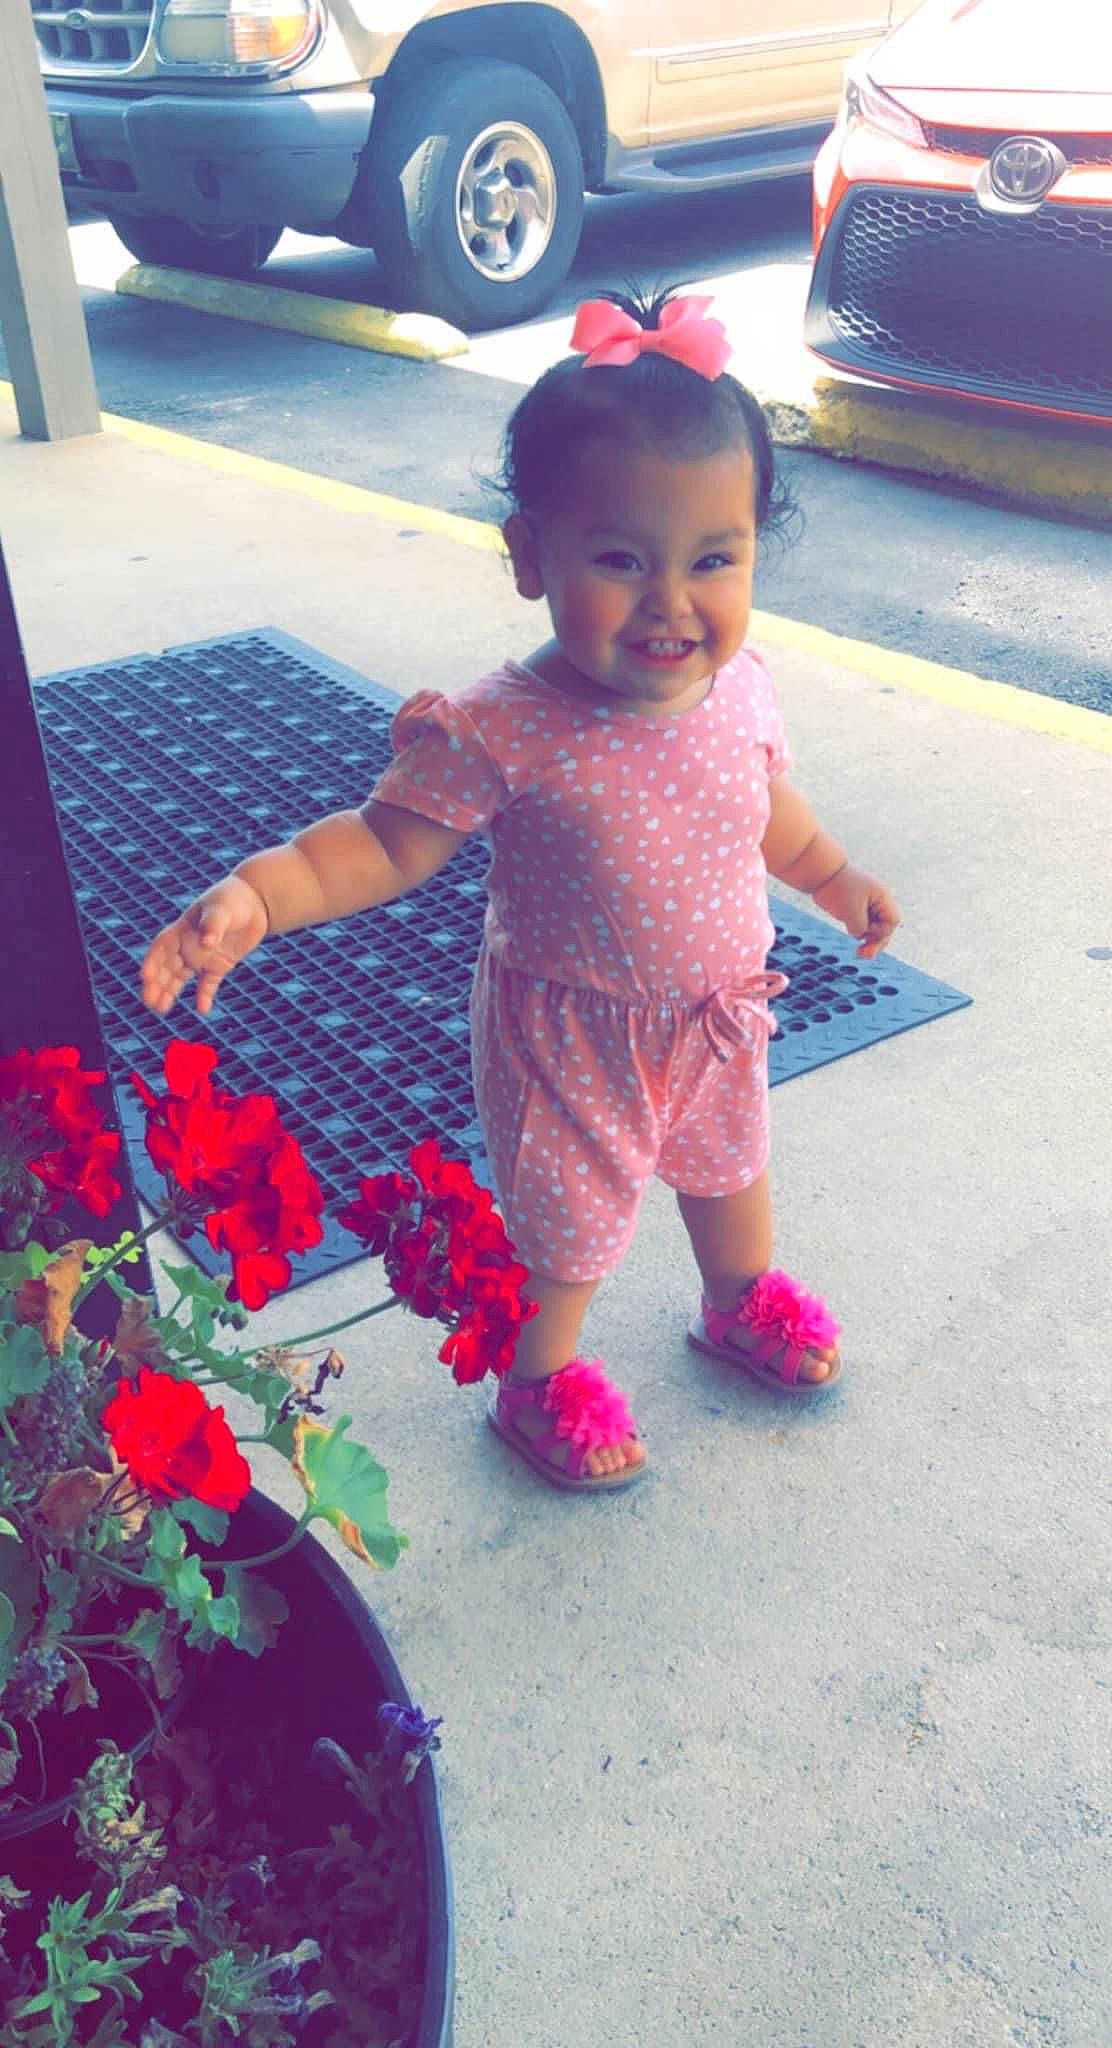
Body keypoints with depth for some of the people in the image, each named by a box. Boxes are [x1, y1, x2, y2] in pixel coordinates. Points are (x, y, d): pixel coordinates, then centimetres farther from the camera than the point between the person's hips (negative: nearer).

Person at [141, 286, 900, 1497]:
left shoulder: (739, 688, -14)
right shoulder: (498, 734, -31)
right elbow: (386, 844, -23)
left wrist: (830, 875, 22)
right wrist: (253, 896, -38)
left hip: (718, 1016, 6)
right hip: (571, 1040, -5)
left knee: (728, 1160, 30)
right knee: (562, 1224, 14)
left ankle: (742, 1301, 61)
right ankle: (539, 1380, 44)